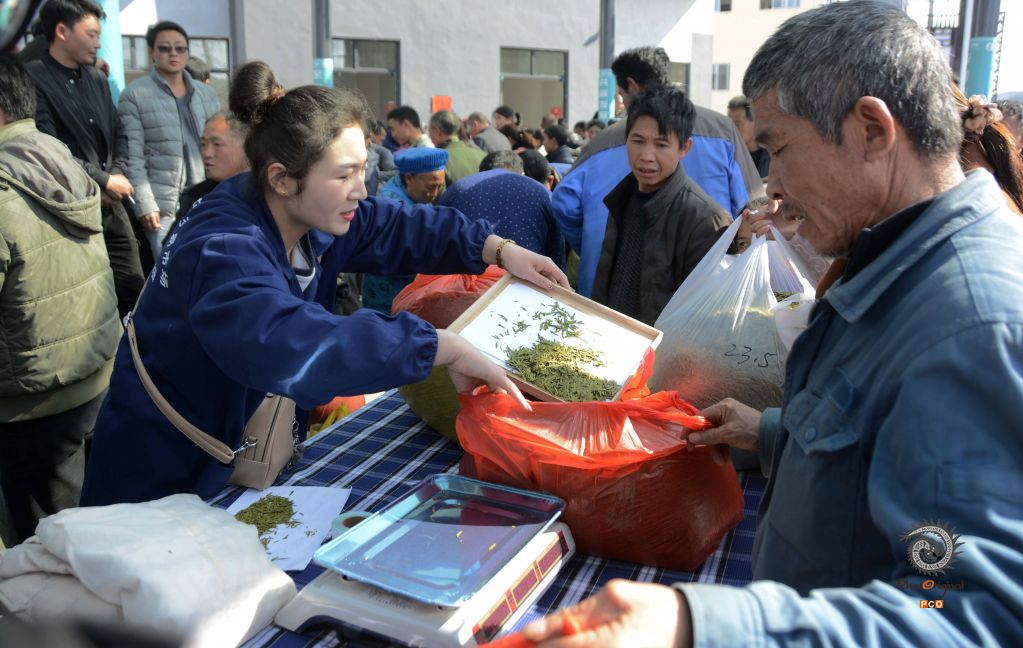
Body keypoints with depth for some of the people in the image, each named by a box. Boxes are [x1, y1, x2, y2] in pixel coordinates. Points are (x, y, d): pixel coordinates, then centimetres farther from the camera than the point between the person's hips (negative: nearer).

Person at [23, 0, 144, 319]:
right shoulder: (32, 79, -10)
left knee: (134, 288, 11)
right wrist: (104, 181, -9)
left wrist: (118, 175, -3)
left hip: (112, 206, 7)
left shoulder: (97, 79, 13)